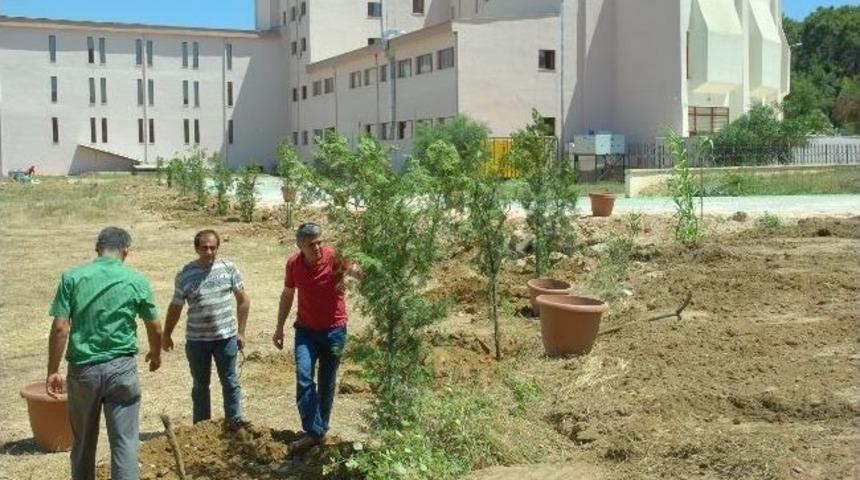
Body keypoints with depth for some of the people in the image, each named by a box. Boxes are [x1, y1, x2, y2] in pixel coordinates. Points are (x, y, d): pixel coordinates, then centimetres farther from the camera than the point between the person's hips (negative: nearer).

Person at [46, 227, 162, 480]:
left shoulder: (72, 277, -2)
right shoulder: (136, 281, -2)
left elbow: (60, 328, -7)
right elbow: (155, 328, 7)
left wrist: (53, 371, 2)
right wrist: (156, 354, 27)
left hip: (81, 369, 2)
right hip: (121, 368, -1)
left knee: (83, 442, 17)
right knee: (125, 442, 3)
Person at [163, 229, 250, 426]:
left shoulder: (229, 269, -3)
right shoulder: (185, 274, -5)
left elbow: (243, 300, 4)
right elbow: (175, 307, 4)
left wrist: (241, 331, 2)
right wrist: (167, 335, 10)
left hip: (226, 336, 0)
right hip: (196, 339, 0)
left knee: (230, 382, 9)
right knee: (200, 385, 13)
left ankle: (235, 424, 20)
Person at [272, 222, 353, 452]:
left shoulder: (335, 257, -17)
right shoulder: (293, 264, -6)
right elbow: (287, 295, 10)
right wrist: (279, 327, 12)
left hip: (334, 329, -2)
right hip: (306, 329, 2)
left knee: (326, 382, 8)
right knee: (303, 375, -15)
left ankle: (321, 429, 24)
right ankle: (313, 431, -9)